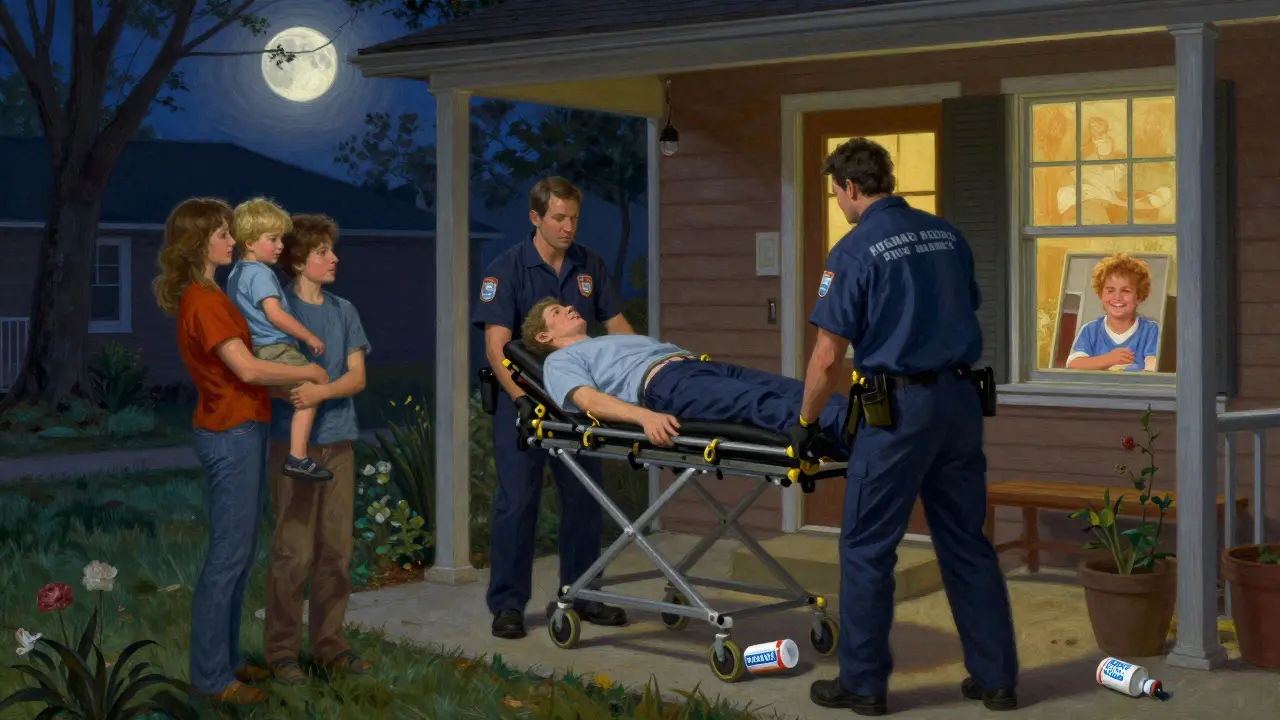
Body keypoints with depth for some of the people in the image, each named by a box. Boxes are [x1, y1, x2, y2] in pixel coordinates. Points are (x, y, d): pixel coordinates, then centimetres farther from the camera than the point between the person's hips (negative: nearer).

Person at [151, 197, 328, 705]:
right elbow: (247, 369, -23)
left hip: (241, 432, 10)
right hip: (231, 437, -10)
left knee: (239, 553, 15)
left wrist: (287, 386, 11)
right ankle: (211, 676, 2)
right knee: (229, 555, -5)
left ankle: (224, 660, 23)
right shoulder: (204, 302, -17)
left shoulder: (208, 297, 14)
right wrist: (307, 373, -11)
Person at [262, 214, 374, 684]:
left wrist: (322, 392, -16)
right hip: (293, 441, -5)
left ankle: (329, 644, 19)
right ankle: (281, 650, 5)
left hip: (338, 440, 5)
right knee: (293, 551, -4)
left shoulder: (343, 311, 11)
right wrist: (295, 393, -19)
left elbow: (357, 376, 3)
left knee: (336, 549, 8)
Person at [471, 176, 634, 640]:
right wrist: (520, 397, -29)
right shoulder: (507, 269, -9)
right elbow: (496, 343, -17)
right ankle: (507, 604, 7)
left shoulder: (589, 267, 6)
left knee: (585, 500, 9)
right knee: (517, 502, -2)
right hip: (525, 400, -5)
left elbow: (616, 325, 9)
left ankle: (577, 596, 21)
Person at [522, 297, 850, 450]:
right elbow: (590, 400, -2)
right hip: (662, 382, -8)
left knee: (798, 392, -21)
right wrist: (645, 416, -23)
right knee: (759, 403, -37)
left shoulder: (622, 339, 43)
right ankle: (833, 435, -61)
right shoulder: (561, 361, 20)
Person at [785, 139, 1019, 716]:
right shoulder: (945, 235, 10)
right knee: (967, 543, 13)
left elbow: (827, 356, -9)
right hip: (961, 399, 6)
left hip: (899, 407, -6)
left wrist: (806, 421, 4)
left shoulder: (855, 251, -9)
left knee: (867, 547, 5)